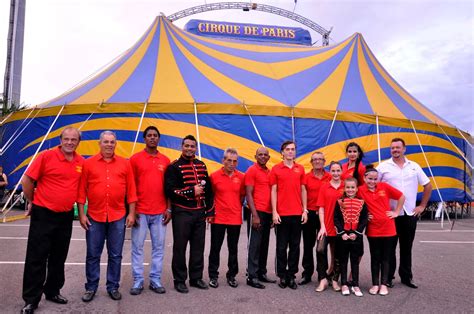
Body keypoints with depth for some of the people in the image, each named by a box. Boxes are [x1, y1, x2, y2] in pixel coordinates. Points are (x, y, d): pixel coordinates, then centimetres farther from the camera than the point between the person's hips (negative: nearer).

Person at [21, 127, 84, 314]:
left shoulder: (81, 162, 2)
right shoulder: (46, 156, -11)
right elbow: (26, 181, -6)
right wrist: (32, 201, 2)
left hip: (66, 216, 4)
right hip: (43, 214, -4)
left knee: (59, 258, 16)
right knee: (36, 258, 3)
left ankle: (53, 291, 32)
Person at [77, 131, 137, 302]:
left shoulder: (125, 164, 4)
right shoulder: (88, 163, 2)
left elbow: (131, 190, 4)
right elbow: (81, 190, 2)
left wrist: (131, 213, 0)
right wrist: (81, 214, -2)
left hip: (118, 217, 1)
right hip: (94, 217, 0)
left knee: (115, 255, 10)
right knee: (93, 255, 10)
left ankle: (113, 287, 24)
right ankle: (91, 288, 25)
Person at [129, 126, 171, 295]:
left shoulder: (165, 160, 7)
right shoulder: (135, 159, 0)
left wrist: (168, 208, 4)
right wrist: (131, 209, -5)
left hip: (160, 212, 2)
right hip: (140, 211, -2)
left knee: (159, 247, 8)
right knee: (137, 247, 5)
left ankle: (155, 280, 20)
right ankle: (138, 281, 17)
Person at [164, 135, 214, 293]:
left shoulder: (202, 166, 13)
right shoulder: (174, 167, -4)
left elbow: (209, 189, 16)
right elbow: (170, 190, -15)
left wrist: (209, 211, 12)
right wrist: (191, 191, -15)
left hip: (200, 213, 5)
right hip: (181, 213, -5)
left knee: (198, 246, 11)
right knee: (180, 247, 2)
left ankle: (196, 277, 25)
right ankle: (179, 280, 16)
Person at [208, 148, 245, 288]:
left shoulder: (241, 177, 0)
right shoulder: (214, 176, -4)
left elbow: (242, 195, 11)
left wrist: (236, 208, 3)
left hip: (235, 218, 2)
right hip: (217, 218, -1)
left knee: (233, 249, 12)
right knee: (215, 248, 8)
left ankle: (231, 276, 26)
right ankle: (213, 276, 21)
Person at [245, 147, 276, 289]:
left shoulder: (270, 172, 15)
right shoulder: (251, 171, -5)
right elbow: (248, 194, -11)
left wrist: (273, 213, 14)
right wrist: (255, 215, -16)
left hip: (268, 213, 7)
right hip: (257, 212, -7)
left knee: (264, 245, 13)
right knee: (255, 245, -4)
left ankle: (262, 273, 23)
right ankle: (251, 276, 3)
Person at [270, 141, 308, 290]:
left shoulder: (300, 169, 8)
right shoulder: (276, 169, 0)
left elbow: (303, 190, 10)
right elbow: (273, 191, -1)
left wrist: (305, 210, 4)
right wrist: (274, 212, -7)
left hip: (297, 213, 3)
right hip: (282, 214, -2)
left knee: (295, 246, 9)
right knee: (282, 247, 5)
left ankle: (291, 276, 20)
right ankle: (282, 276, 17)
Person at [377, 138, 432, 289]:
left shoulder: (414, 166, 6)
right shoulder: (383, 166, -2)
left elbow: (428, 186, 13)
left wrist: (422, 206, 7)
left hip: (410, 214, 3)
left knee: (407, 247, 12)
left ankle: (406, 277, 25)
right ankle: (388, 277, 16)